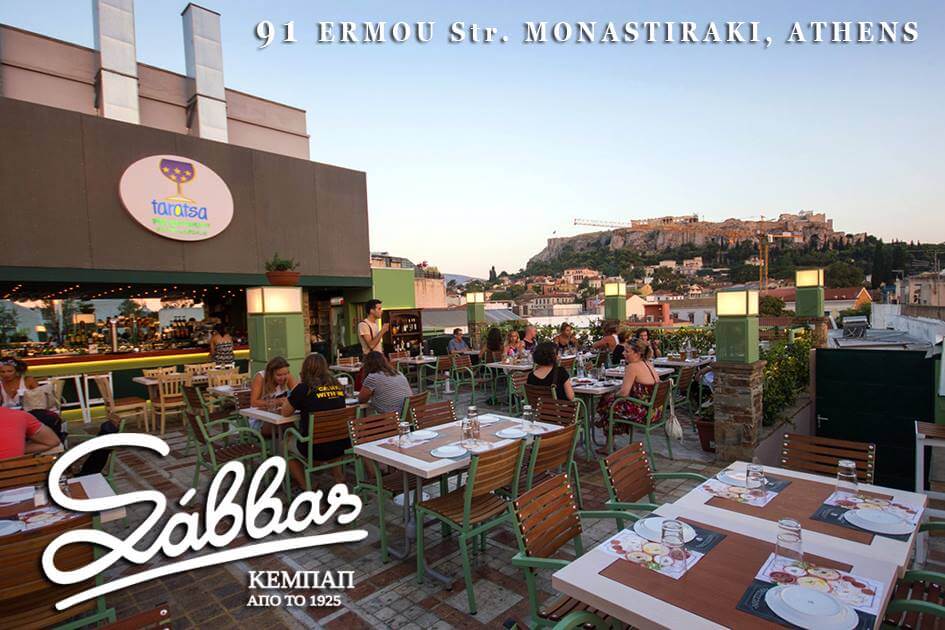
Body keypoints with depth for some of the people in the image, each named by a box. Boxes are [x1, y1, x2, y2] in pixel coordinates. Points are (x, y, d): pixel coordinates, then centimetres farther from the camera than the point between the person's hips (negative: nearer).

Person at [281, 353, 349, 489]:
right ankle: (338, 475, 29)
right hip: (342, 446, 4)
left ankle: (306, 486, 19)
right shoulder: (338, 386, 3)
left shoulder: (303, 388, -10)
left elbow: (285, 412, 3)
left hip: (315, 449, -4)